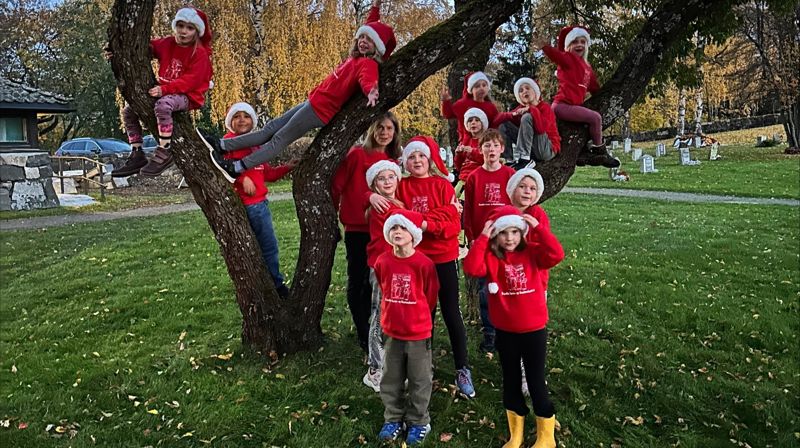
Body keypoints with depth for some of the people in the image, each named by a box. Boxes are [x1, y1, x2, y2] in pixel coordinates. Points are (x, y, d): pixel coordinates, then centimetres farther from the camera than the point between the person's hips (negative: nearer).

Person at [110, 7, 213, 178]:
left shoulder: (200, 54, -11)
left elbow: (191, 80, -21)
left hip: (188, 96, -8)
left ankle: (164, 153, -34)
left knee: (163, 105, -40)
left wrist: (164, 89, -30)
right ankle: (137, 155, 3)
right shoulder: (167, 44, 8)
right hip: (166, 92, 8)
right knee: (128, 110, 3)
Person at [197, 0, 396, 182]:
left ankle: (236, 169, -1)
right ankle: (222, 145, 14)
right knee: (271, 128, 9)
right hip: (314, 102, 9)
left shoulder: (368, 64, -14)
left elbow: (367, 79, -37)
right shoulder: (357, 57, 12)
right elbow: (368, 29, 28)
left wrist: (371, 92, -58)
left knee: (280, 138, -6)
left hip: (320, 109, -9)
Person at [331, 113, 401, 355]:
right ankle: (364, 335, 16)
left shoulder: (393, 162, 9)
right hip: (357, 229, -5)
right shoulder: (357, 154, -7)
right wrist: (333, 215, 0)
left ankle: (370, 330, 27)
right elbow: (337, 185, -5)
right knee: (357, 281, 4)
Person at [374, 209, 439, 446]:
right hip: (391, 331, 4)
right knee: (390, 380, 16)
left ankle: (418, 422, 29)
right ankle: (393, 419, 34)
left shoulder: (424, 263, -17)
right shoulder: (382, 261, -7)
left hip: (419, 332, -3)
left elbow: (430, 296, -3)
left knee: (419, 381, 11)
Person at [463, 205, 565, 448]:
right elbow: (471, 267, -26)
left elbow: (556, 254, -23)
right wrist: (482, 237, -24)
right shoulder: (490, 258, -6)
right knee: (511, 382, 16)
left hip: (534, 329, -1)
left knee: (536, 383, 8)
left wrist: (538, 228, -22)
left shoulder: (532, 253, -6)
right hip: (505, 331, 2)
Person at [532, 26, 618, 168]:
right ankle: (600, 152, -4)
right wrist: (545, 47, -41)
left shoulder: (586, 67, 21)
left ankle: (582, 153, 23)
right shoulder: (569, 59, -3)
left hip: (573, 105, 10)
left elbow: (594, 87, 23)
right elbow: (557, 55, -23)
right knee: (595, 118, -19)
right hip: (562, 104, -10)